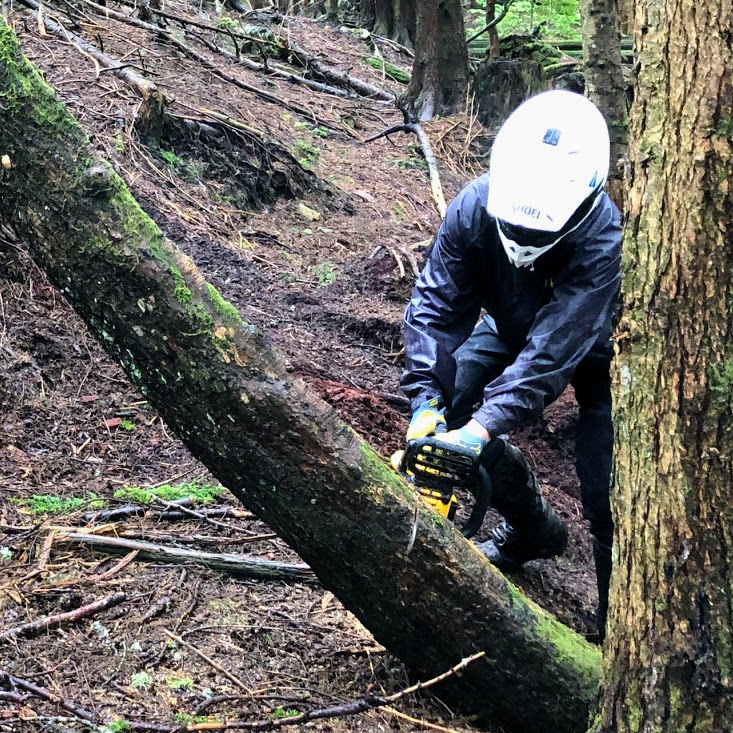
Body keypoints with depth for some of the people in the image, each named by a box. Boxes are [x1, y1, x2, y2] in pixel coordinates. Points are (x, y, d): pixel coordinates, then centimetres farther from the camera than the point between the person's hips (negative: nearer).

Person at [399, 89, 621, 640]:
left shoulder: (602, 238, -42)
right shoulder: (476, 207, -31)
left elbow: (553, 346, -45)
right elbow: (437, 303, -26)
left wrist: (483, 427, -52)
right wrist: (427, 399, -37)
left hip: (592, 345, -5)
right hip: (513, 325, 5)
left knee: (605, 492, -14)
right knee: (448, 405, -7)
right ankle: (533, 527, 17)